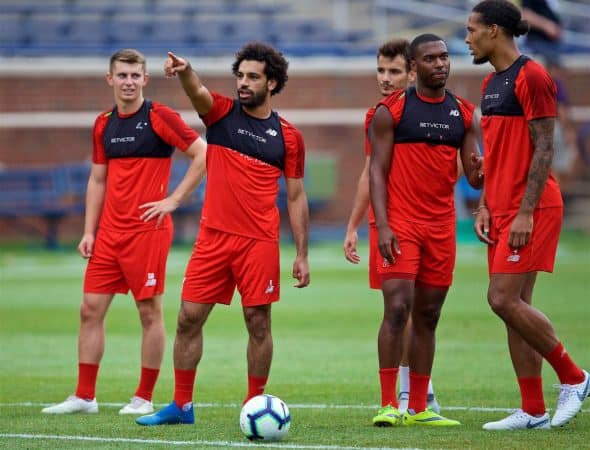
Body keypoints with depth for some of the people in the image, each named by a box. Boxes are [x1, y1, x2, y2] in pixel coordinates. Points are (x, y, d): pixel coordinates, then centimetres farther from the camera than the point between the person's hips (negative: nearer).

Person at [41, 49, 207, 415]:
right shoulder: (104, 124, 12)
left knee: (150, 312, -1)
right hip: (109, 232, 6)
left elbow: (204, 154, -10)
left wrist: (173, 200, -12)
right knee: (91, 309, 4)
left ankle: (144, 399, 6)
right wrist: (89, 231, 9)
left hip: (147, 230, -6)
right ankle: (84, 397, 9)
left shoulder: (159, 117, -7)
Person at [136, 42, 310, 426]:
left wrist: (302, 255, 2)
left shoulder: (288, 136, 4)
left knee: (258, 322, -1)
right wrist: (185, 71, -42)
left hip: (260, 242, -2)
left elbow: (296, 197, 7)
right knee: (189, 318, 1)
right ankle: (181, 405, 11)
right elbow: (198, 93, -18)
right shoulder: (221, 113, 5)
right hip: (213, 236, 2)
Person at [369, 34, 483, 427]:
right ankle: (390, 405, -10)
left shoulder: (465, 114, 9)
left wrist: (479, 172, -18)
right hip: (400, 223, -4)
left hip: (442, 227, 5)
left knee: (428, 316, 7)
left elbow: (474, 177, 8)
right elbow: (377, 170, -5)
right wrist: (382, 225, -15)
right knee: (398, 309, -14)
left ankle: (418, 408, 11)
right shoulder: (391, 111, -3)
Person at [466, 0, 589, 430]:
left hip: (530, 211, -9)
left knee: (504, 299, -14)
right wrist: (485, 208, 11)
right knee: (514, 304, 6)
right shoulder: (492, 84, 16)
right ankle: (533, 411, 8)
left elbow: (544, 148, -16)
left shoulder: (531, 77, -12)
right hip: (502, 210, 9)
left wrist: (526, 213, -20)